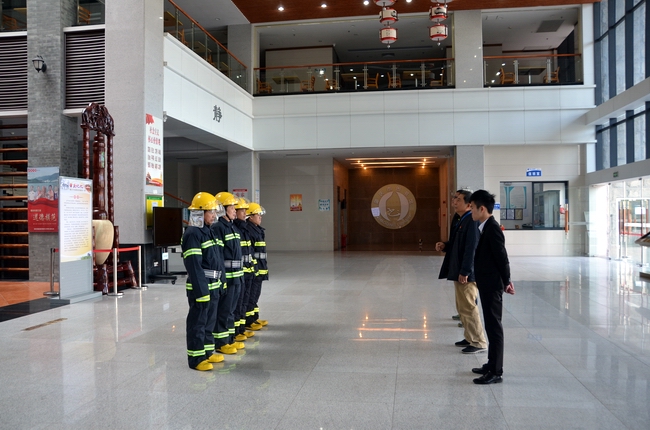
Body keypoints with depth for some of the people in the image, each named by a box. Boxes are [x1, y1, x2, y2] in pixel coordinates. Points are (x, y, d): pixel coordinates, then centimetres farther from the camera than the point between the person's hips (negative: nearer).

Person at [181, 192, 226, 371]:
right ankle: (196, 358, 8)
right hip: (200, 286, -9)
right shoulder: (192, 234, -15)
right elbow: (194, 265, -21)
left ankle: (207, 351, 28)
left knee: (209, 320, 17)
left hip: (213, 286, 9)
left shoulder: (208, 231, 14)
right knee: (197, 322, 0)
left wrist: (220, 282, 17)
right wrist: (201, 289, -22)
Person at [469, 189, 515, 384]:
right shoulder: (486, 228, 12)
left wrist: (506, 282, -9)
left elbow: (502, 257, -18)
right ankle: (492, 365, 28)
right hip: (487, 284, 10)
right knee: (491, 325, 17)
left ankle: (496, 372, 3)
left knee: (494, 326, -4)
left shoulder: (493, 229, -18)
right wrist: (505, 281, 17)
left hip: (492, 285, -10)